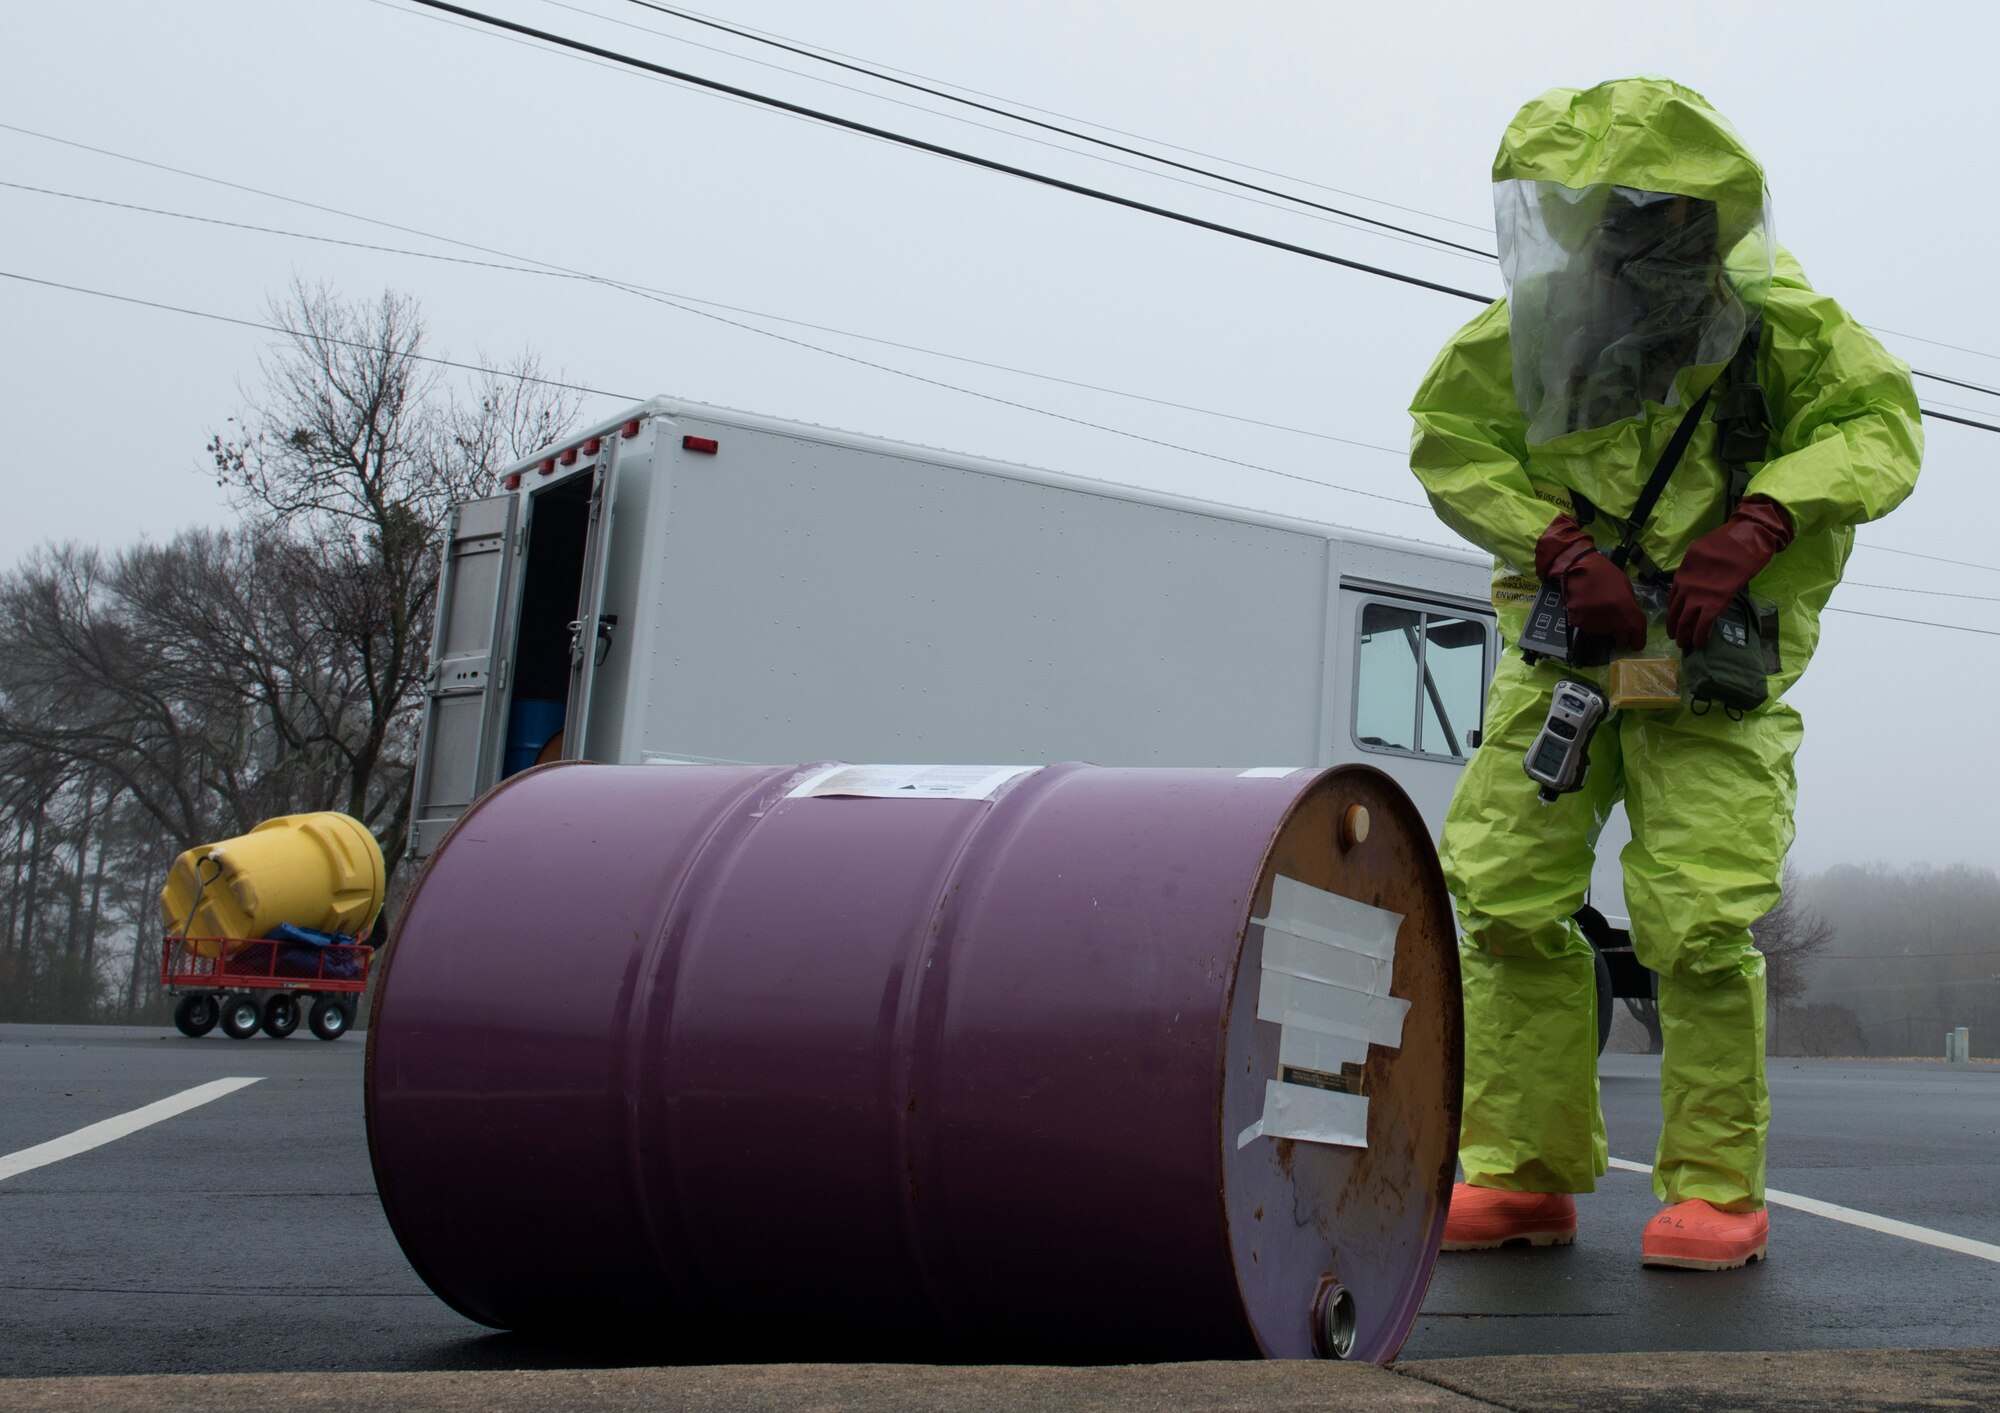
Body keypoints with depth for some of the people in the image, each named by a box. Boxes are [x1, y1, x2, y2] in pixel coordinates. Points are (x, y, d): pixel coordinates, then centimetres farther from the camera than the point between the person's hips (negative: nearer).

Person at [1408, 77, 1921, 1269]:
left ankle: (1718, 1188, 6)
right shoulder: (1528, 331, -4)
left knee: (1699, 924, -11)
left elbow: (1879, 426, -5)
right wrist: (1561, 547, -16)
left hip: (1711, 661, -3)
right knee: (1508, 902, -1)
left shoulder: (1776, 321, -7)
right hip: (1565, 642, 3)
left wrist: (1754, 525, -21)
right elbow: (1450, 446, -1)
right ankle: (1523, 1172, 12)